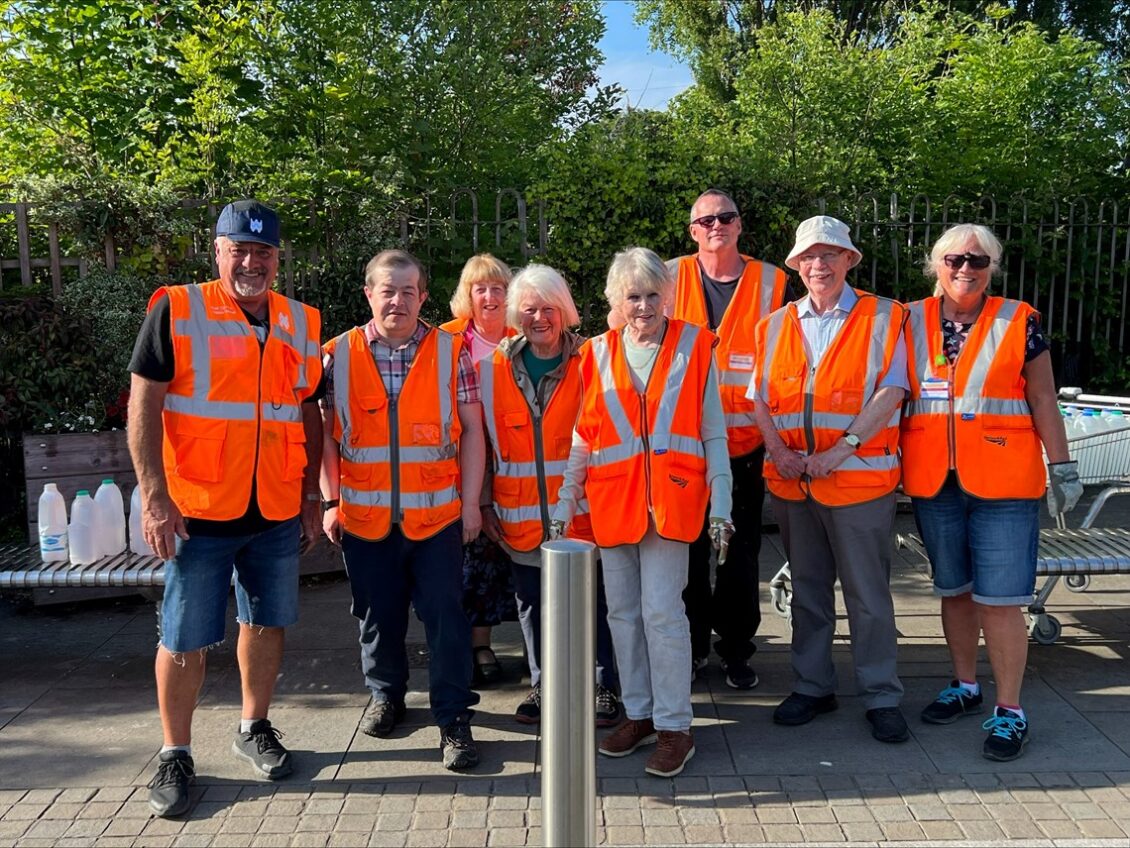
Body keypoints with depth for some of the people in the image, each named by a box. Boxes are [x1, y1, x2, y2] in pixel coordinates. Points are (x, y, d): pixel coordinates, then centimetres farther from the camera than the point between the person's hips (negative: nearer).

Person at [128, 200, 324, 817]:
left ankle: (254, 728, 33)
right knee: (185, 639, 4)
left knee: (266, 623, 14)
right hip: (199, 510, -4)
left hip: (278, 511, 4)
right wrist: (154, 496, -14)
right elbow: (143, 406, -7)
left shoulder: (299, 323, 9)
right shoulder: (176, 311, -4)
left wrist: (312, 492, 10)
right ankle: (175, 755, 21)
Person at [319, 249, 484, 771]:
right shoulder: (338, 355, 3)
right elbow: (327, 433, 7)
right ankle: (385, 694, 37)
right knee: (378, 614, 15)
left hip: (436, 513, -1)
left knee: (446, 616, 1)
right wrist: (330, 501, 3)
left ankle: (453, 718, 14)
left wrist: (470, 501, -2)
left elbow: (470, 429, 1)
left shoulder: (450, 351, 0)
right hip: (364, 516, 2)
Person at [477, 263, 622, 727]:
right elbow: (484, 440, 8)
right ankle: (542, 685, 33)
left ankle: (605, 687, 25)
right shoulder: (494, 367, 3)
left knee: (594, 599, 7)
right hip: (521, 513, 3)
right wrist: (484, 503, 7)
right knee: (532, 602, 15)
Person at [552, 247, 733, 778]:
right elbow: (582, 439, 10)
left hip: (670, 497, -3)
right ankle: (638, 714, 26)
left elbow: (714, 435, 3)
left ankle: (674, 727, 8)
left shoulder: (693, 346, 2)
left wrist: (720, 506, -2)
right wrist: (564, 504, 6)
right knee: (622, 612, 10)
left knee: (661, 609, -7)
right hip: (612, 500, 3)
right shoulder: (596, 354, 8)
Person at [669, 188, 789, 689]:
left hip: (746, 439, 0)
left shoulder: (770, 282, 5)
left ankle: (736, 649, 23)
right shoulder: (672, 278, 5)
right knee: (688, 547, 7)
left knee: (742, 550, 8)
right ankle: (692, 645, 23)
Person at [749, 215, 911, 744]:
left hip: (859, 477, -4)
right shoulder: (775, 326, 11)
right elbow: (761, 399, 9)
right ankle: (812, 686, 29)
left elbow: (890, 393, -10)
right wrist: (778, 451, -8)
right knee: (807, 591, 15)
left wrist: (841, 449, -19)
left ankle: (881, 697, 19)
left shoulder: (883, 318, 0)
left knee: (868, 595, 4)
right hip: (791, 480, 4)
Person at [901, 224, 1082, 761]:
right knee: (953, 589, 15)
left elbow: (1043, 400, 3)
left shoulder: (1019, 322, 1)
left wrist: (1061, 467, 1)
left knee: (998, 598, -4)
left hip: (1002, 482, -3)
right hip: (932, 481, 3)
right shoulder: (912, 321, 6)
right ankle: (965, 686, 33)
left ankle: (1009, 711, 11)